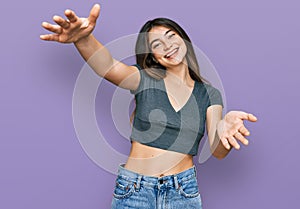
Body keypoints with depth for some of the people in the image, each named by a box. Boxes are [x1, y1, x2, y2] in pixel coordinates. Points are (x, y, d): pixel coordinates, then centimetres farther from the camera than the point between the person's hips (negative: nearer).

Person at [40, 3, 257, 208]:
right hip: (134, 189, -1)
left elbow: (218, 151, -10)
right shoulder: (146, 79, -3)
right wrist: (83, 39, -45)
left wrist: (225, 128, -33)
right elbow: (109, 67, -24)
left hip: (183, 190, 2)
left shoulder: (209, 93, 1)